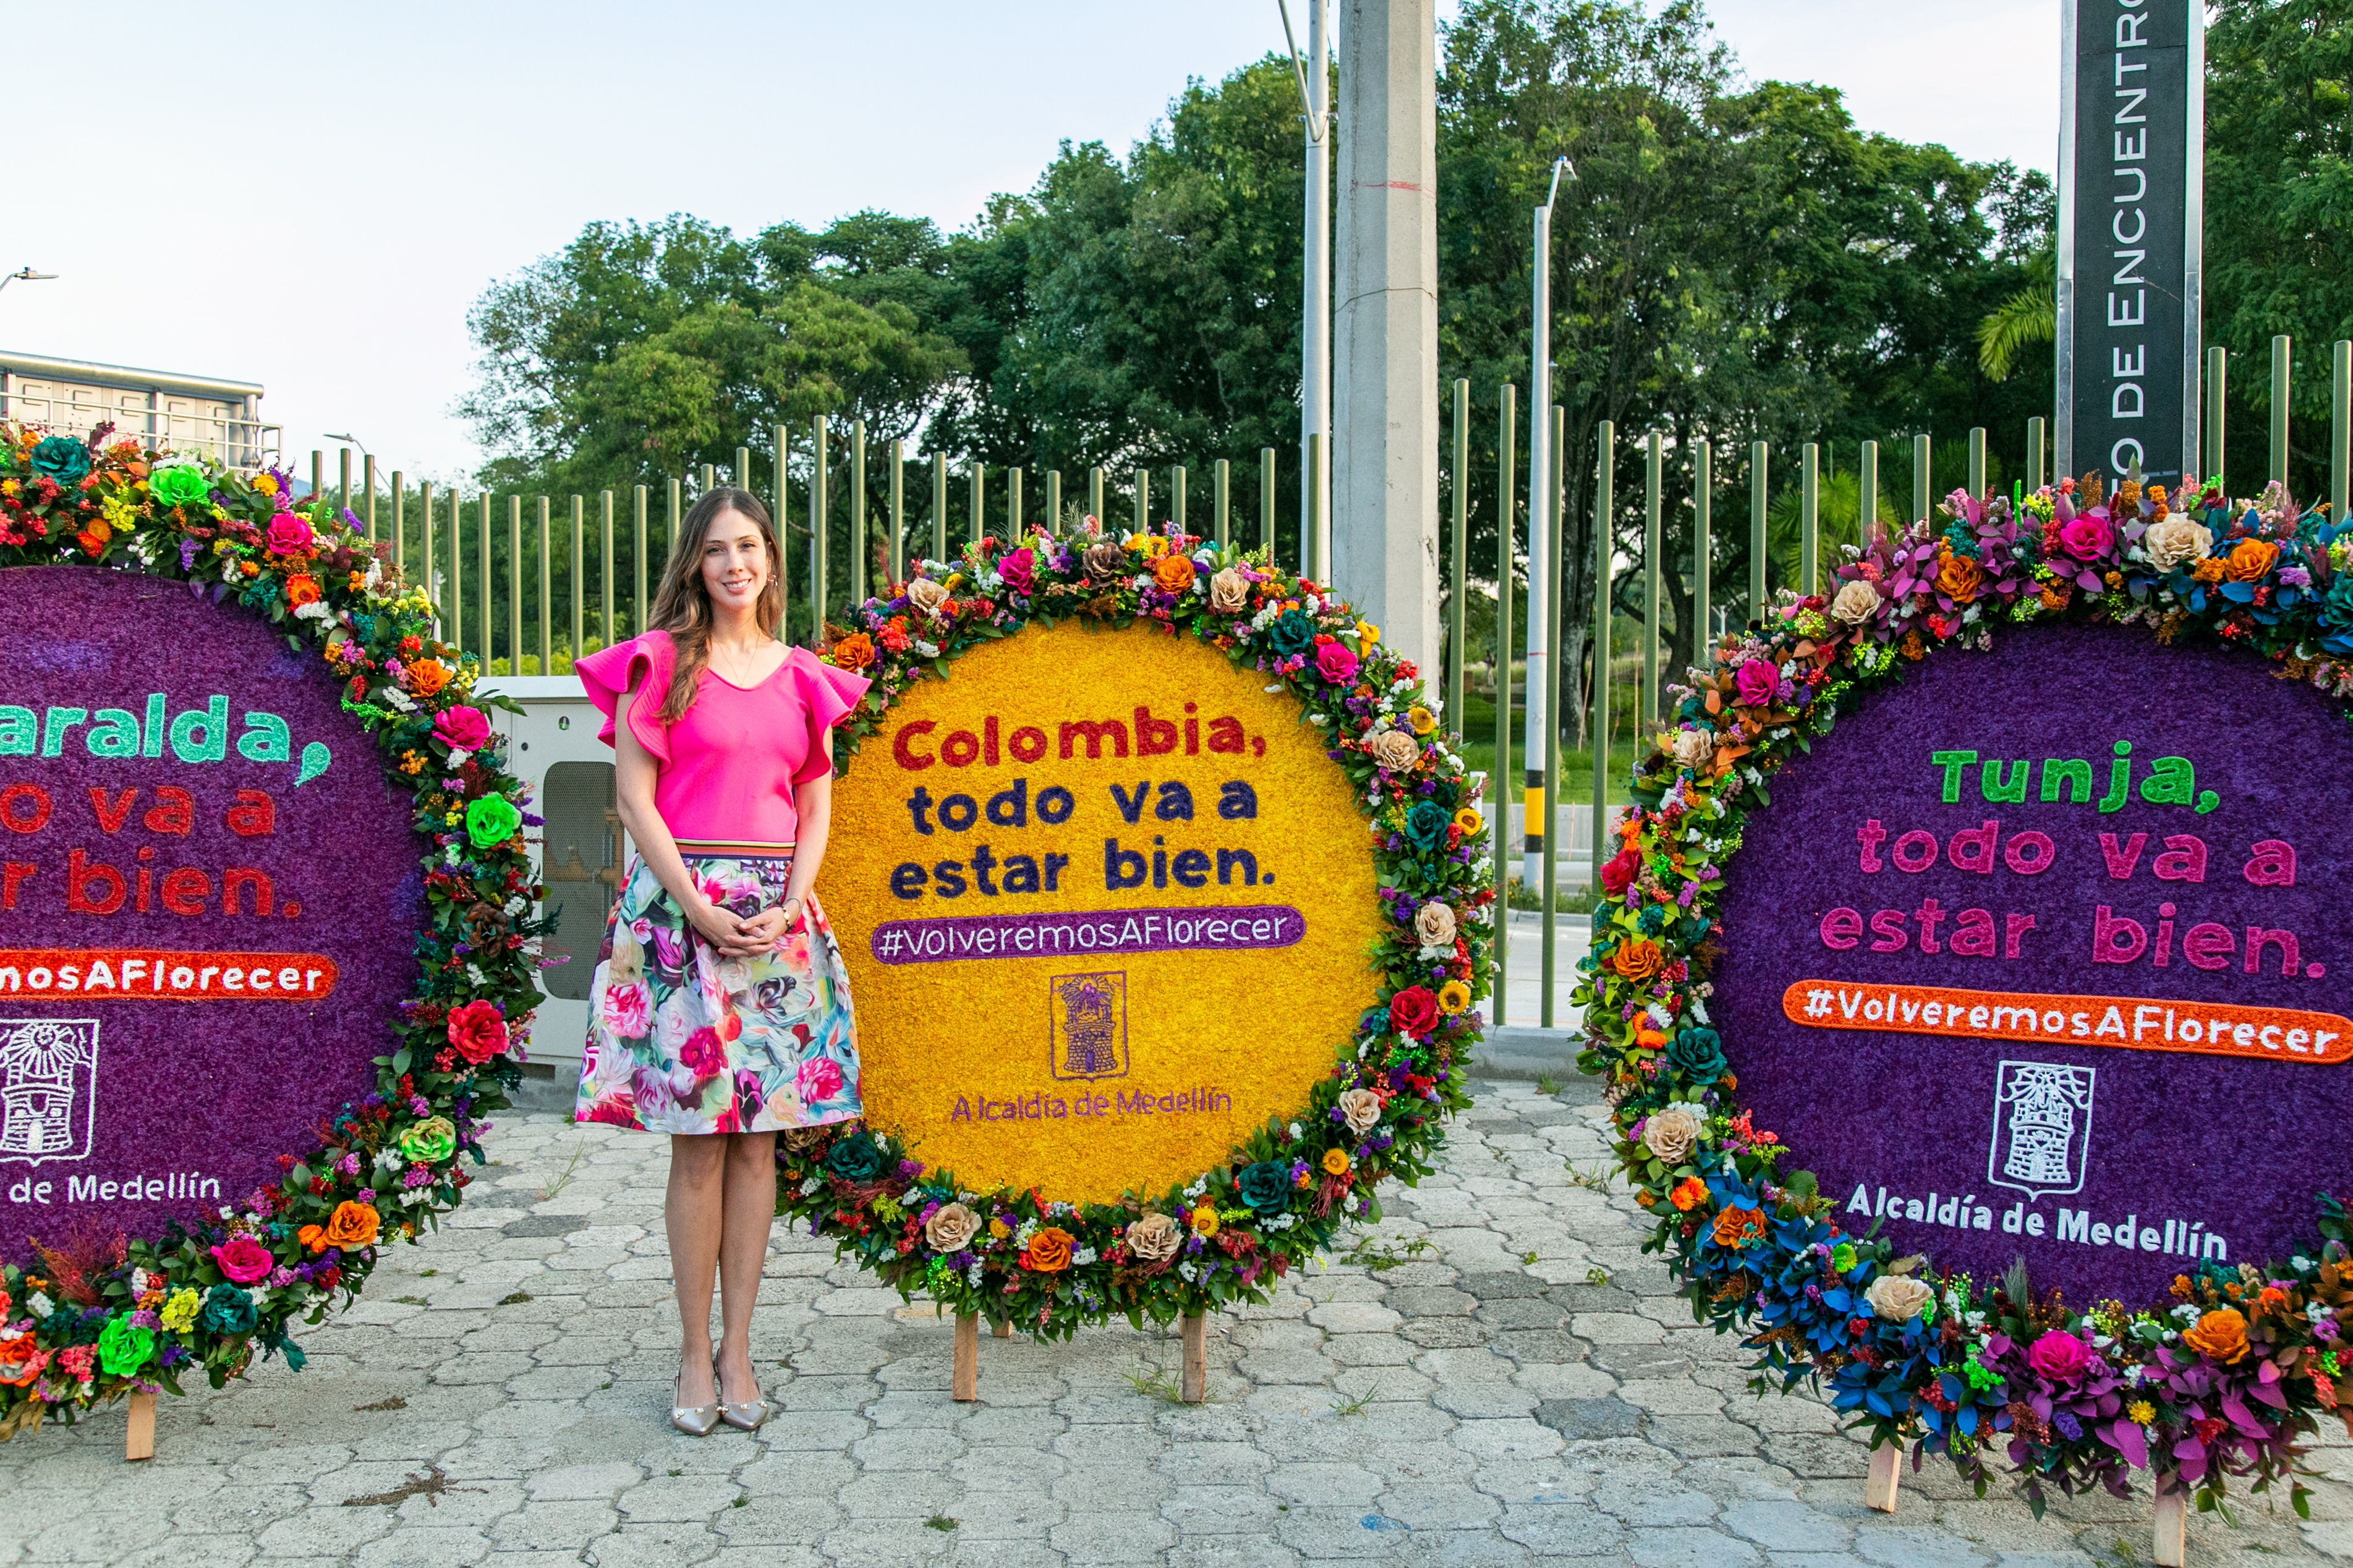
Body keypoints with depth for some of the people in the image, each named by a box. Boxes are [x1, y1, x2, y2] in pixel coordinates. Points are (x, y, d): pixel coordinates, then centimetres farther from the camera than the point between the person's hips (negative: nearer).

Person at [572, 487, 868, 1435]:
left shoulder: (802, 676, 12)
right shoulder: (660, 661, 3)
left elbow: (816, 806, 12)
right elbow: (634, 796, -3)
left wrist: (793, 904, -3)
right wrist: (696, 905, -11)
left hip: (779, 914, 3)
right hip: (680, 907, -3)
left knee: (758, 1136, 4)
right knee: (698, 1141, -1)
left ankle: (737, 1351, 14)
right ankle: (695, 1354, 10)